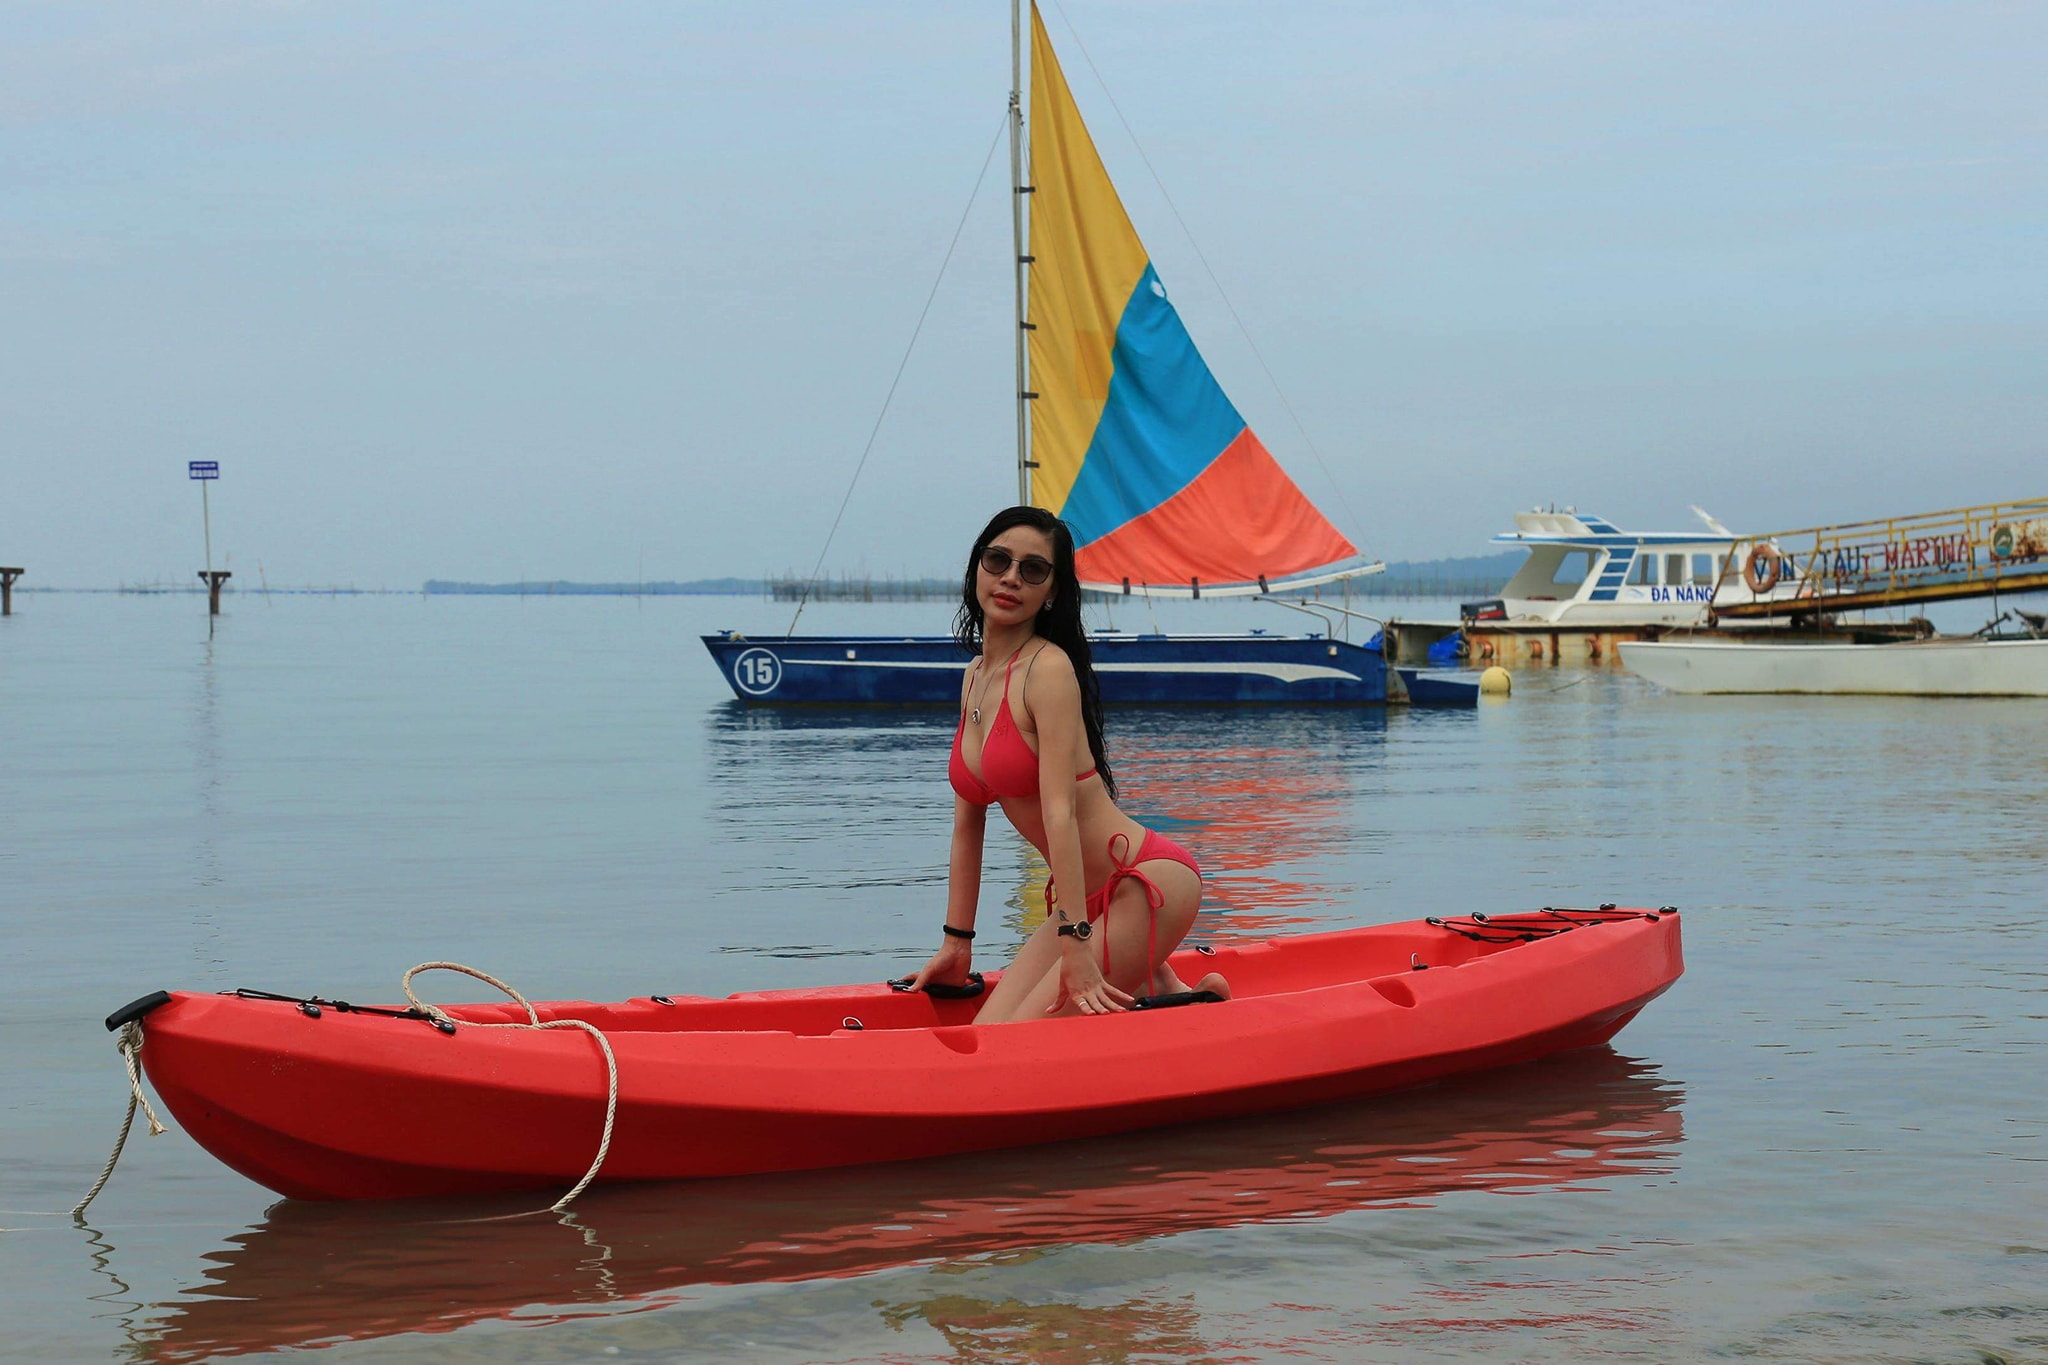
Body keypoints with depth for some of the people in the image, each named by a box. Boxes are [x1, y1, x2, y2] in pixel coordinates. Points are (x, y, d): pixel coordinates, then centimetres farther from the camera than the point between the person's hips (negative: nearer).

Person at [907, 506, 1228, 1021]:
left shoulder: (1048, 668, -16)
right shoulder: (975, 676, 10)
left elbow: (1060, 811, -24)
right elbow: (968, 824, 14)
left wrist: (1076, 948, -29)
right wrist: (956, 942, 14)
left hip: (1145, 881, -8)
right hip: (1087, 899, 9)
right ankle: (1156, 989, 12)